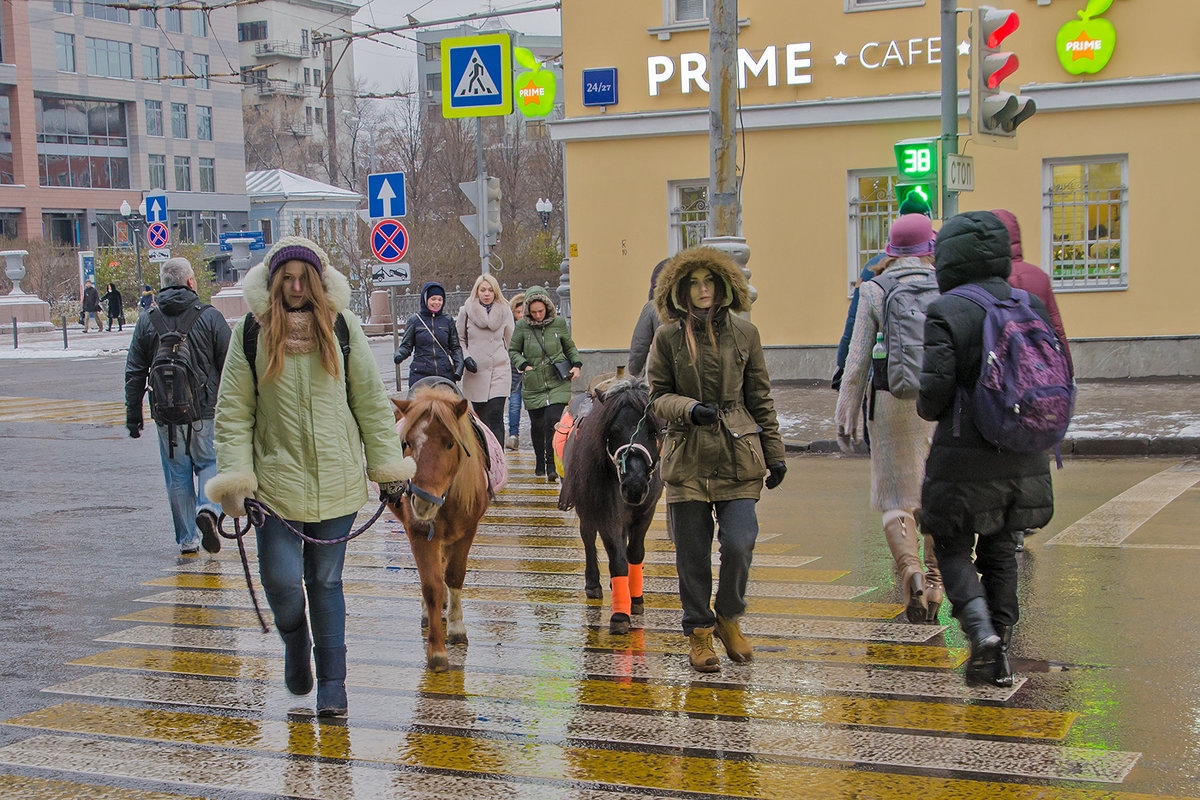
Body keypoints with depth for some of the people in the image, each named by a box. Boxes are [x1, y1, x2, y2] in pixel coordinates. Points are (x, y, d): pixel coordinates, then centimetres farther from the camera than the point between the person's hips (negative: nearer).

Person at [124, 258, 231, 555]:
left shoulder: (147, 321, 2)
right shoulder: (209, 316, -5)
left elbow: (134, 373, 5)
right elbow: (230, 366, -4)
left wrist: (133, 415, 12)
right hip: (205, 412, -2)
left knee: (177, 475, 10)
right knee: (210, 463, 13)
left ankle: (187, 538, 13)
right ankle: (207, 508, -14)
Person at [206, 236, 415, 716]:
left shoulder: (342, 326, 3)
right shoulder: (251, 331, -1)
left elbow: (371, 401, 8)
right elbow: (233, 411, 2)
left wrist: (388, 468, 7)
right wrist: (234, 479, -6)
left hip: (336, 481, 1)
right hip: (277, 480, -1)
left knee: (326, 581, 7)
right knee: (281, 580, -8)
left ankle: (332, 682, 17)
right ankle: (295, 642, 25)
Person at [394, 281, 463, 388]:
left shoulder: (447, 321, 10)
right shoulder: (414, 320, 5)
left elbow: (455, 347, 14)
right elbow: (406, 345, 8)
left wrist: (459, 366, -2)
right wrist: (399, 355, -13)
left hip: (445, 374, 2)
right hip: (420, 374, -2)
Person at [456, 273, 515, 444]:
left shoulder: (504, 311, 6)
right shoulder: (466, 311, 3)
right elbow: (459, 339, 10)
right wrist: (466, 358, -4)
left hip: (500, 370, -1)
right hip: (475, 372, 1)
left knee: (496, 417, -12)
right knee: (480, 419, 7)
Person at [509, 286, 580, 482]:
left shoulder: (559, 323, 2)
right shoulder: (522, 326, -1)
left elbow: (570, 347, 16)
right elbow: (513, 351, 10)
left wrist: (576, 365, 1)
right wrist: (524, 365, -6)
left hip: (558, 384, -1)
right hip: (533, 385, 1)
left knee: (553, 421, -14)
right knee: (537, 425, 7)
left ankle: (551, 466, -8)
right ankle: (539, 464, 27)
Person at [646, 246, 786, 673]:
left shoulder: (744, 333, 5)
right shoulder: (667, 337, 2)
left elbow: (760, 398, 10)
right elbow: (658, 397, 4)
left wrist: (775, 454, 9)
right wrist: (690, 409, -16)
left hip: (738, 454, 1)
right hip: (688, 457, 0)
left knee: (739, 543, -9)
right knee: (693, 553, 3)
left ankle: (729, 617, 17)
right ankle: (699, 632, 19)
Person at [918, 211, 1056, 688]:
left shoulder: (946, 313, -12)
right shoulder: (1032, 307, 5)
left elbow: (936, 391, -17)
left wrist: (926, 408, 5)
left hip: (966, 457, -5)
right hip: (1023, 460, 5)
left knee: (952, 549, 11)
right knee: (1000, 551, 17)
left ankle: (981, 629, -12)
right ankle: (998, 658, 18)